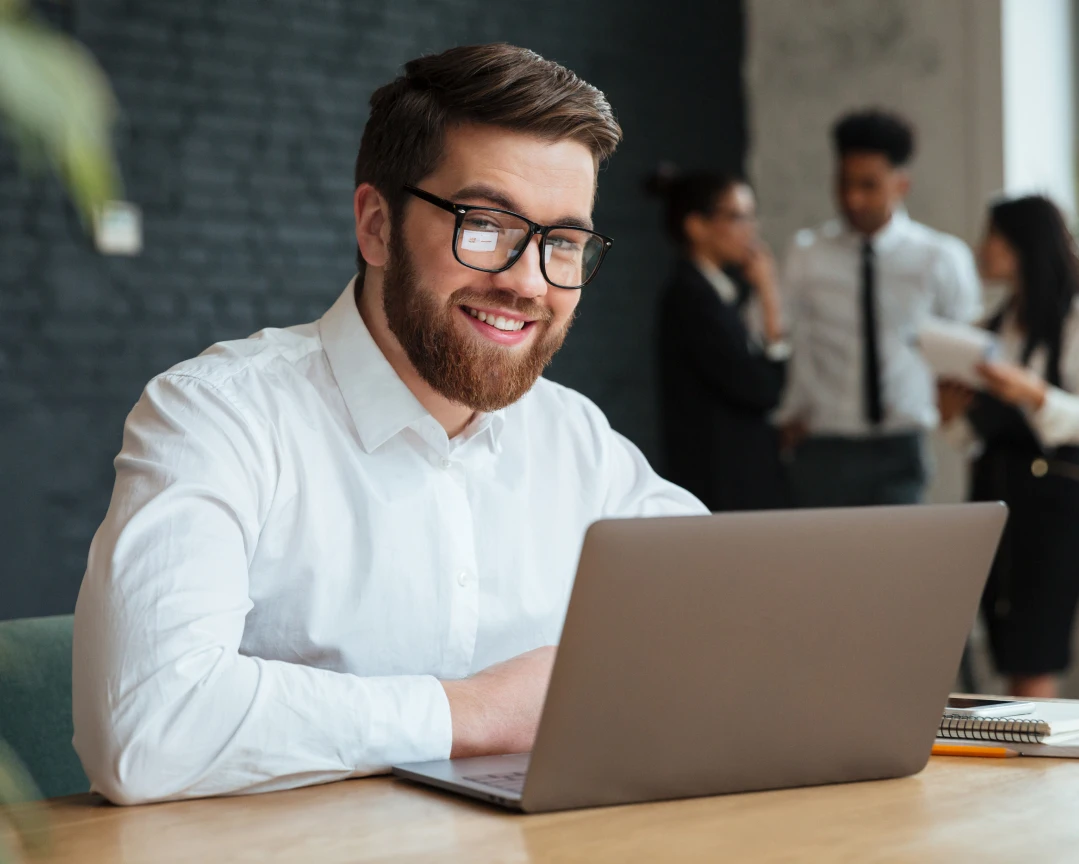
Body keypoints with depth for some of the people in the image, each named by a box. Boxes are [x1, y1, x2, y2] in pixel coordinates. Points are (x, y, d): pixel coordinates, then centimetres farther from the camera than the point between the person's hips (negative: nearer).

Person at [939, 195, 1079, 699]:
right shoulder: (996, 325, 16)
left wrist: (1035, 396, -24)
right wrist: (953, 416, 1)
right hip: (993, 487, 7)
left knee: (1033, 666, -9)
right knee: (1010, 661, 5)